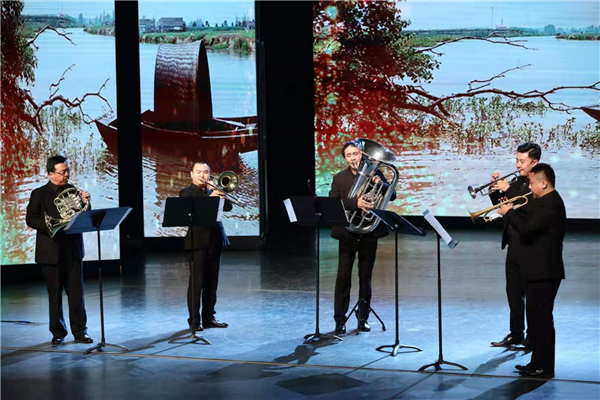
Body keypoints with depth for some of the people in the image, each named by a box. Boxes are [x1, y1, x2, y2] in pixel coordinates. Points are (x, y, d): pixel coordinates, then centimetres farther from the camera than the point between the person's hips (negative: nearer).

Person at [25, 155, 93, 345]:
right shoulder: (39, 194, 0)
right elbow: (31, 219, -5)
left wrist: (85, 204, -12)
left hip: (73, 249, 2)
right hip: (52, 251, -2)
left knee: (76, 292, 2)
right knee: (55, 293, 5)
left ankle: (80, 331, 9)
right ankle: (58, 332, 15)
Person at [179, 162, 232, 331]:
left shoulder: (213, 190, 16)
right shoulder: (186, 193, 2)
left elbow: (228, 207, 5)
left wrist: (220, 193, -10)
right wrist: (210, 197, -26)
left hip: (215, 240, 5)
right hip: (198, 241, -5)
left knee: (212, 280, 8)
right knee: (197, 281, -7)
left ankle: (209, 317, 14)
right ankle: (194, 320, -4)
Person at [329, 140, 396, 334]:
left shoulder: (374, 173, 6)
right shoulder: (339, 178, 3)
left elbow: (392, 195, 3)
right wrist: (355, 203, -25)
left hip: (369, 233, 1)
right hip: (347, 233, -1)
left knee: (366, 278, 8)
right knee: (343, 277, -3)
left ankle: (363, 318, 17)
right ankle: (340, 320, 2)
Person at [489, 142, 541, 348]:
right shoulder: (518, 182, 13)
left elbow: (531, 207, -27)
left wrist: (508, 189, -24)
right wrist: (495, 189, 0)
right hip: (514, 245, 8)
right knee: (513, 292, 13)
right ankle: (516, 334, 23)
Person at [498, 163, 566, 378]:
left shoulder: (549, 204, -19)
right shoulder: (547, 201, 16)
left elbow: (526, 228, -29)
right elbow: (530, 225, 17)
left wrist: (509, 212, -14)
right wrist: (512, 213, 5)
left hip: (543, 272, -11)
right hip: (539, 270, 11)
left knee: (541, 319, -5)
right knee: (538, 318, 15)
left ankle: (543, 367, 0)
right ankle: (538, 362, 22)